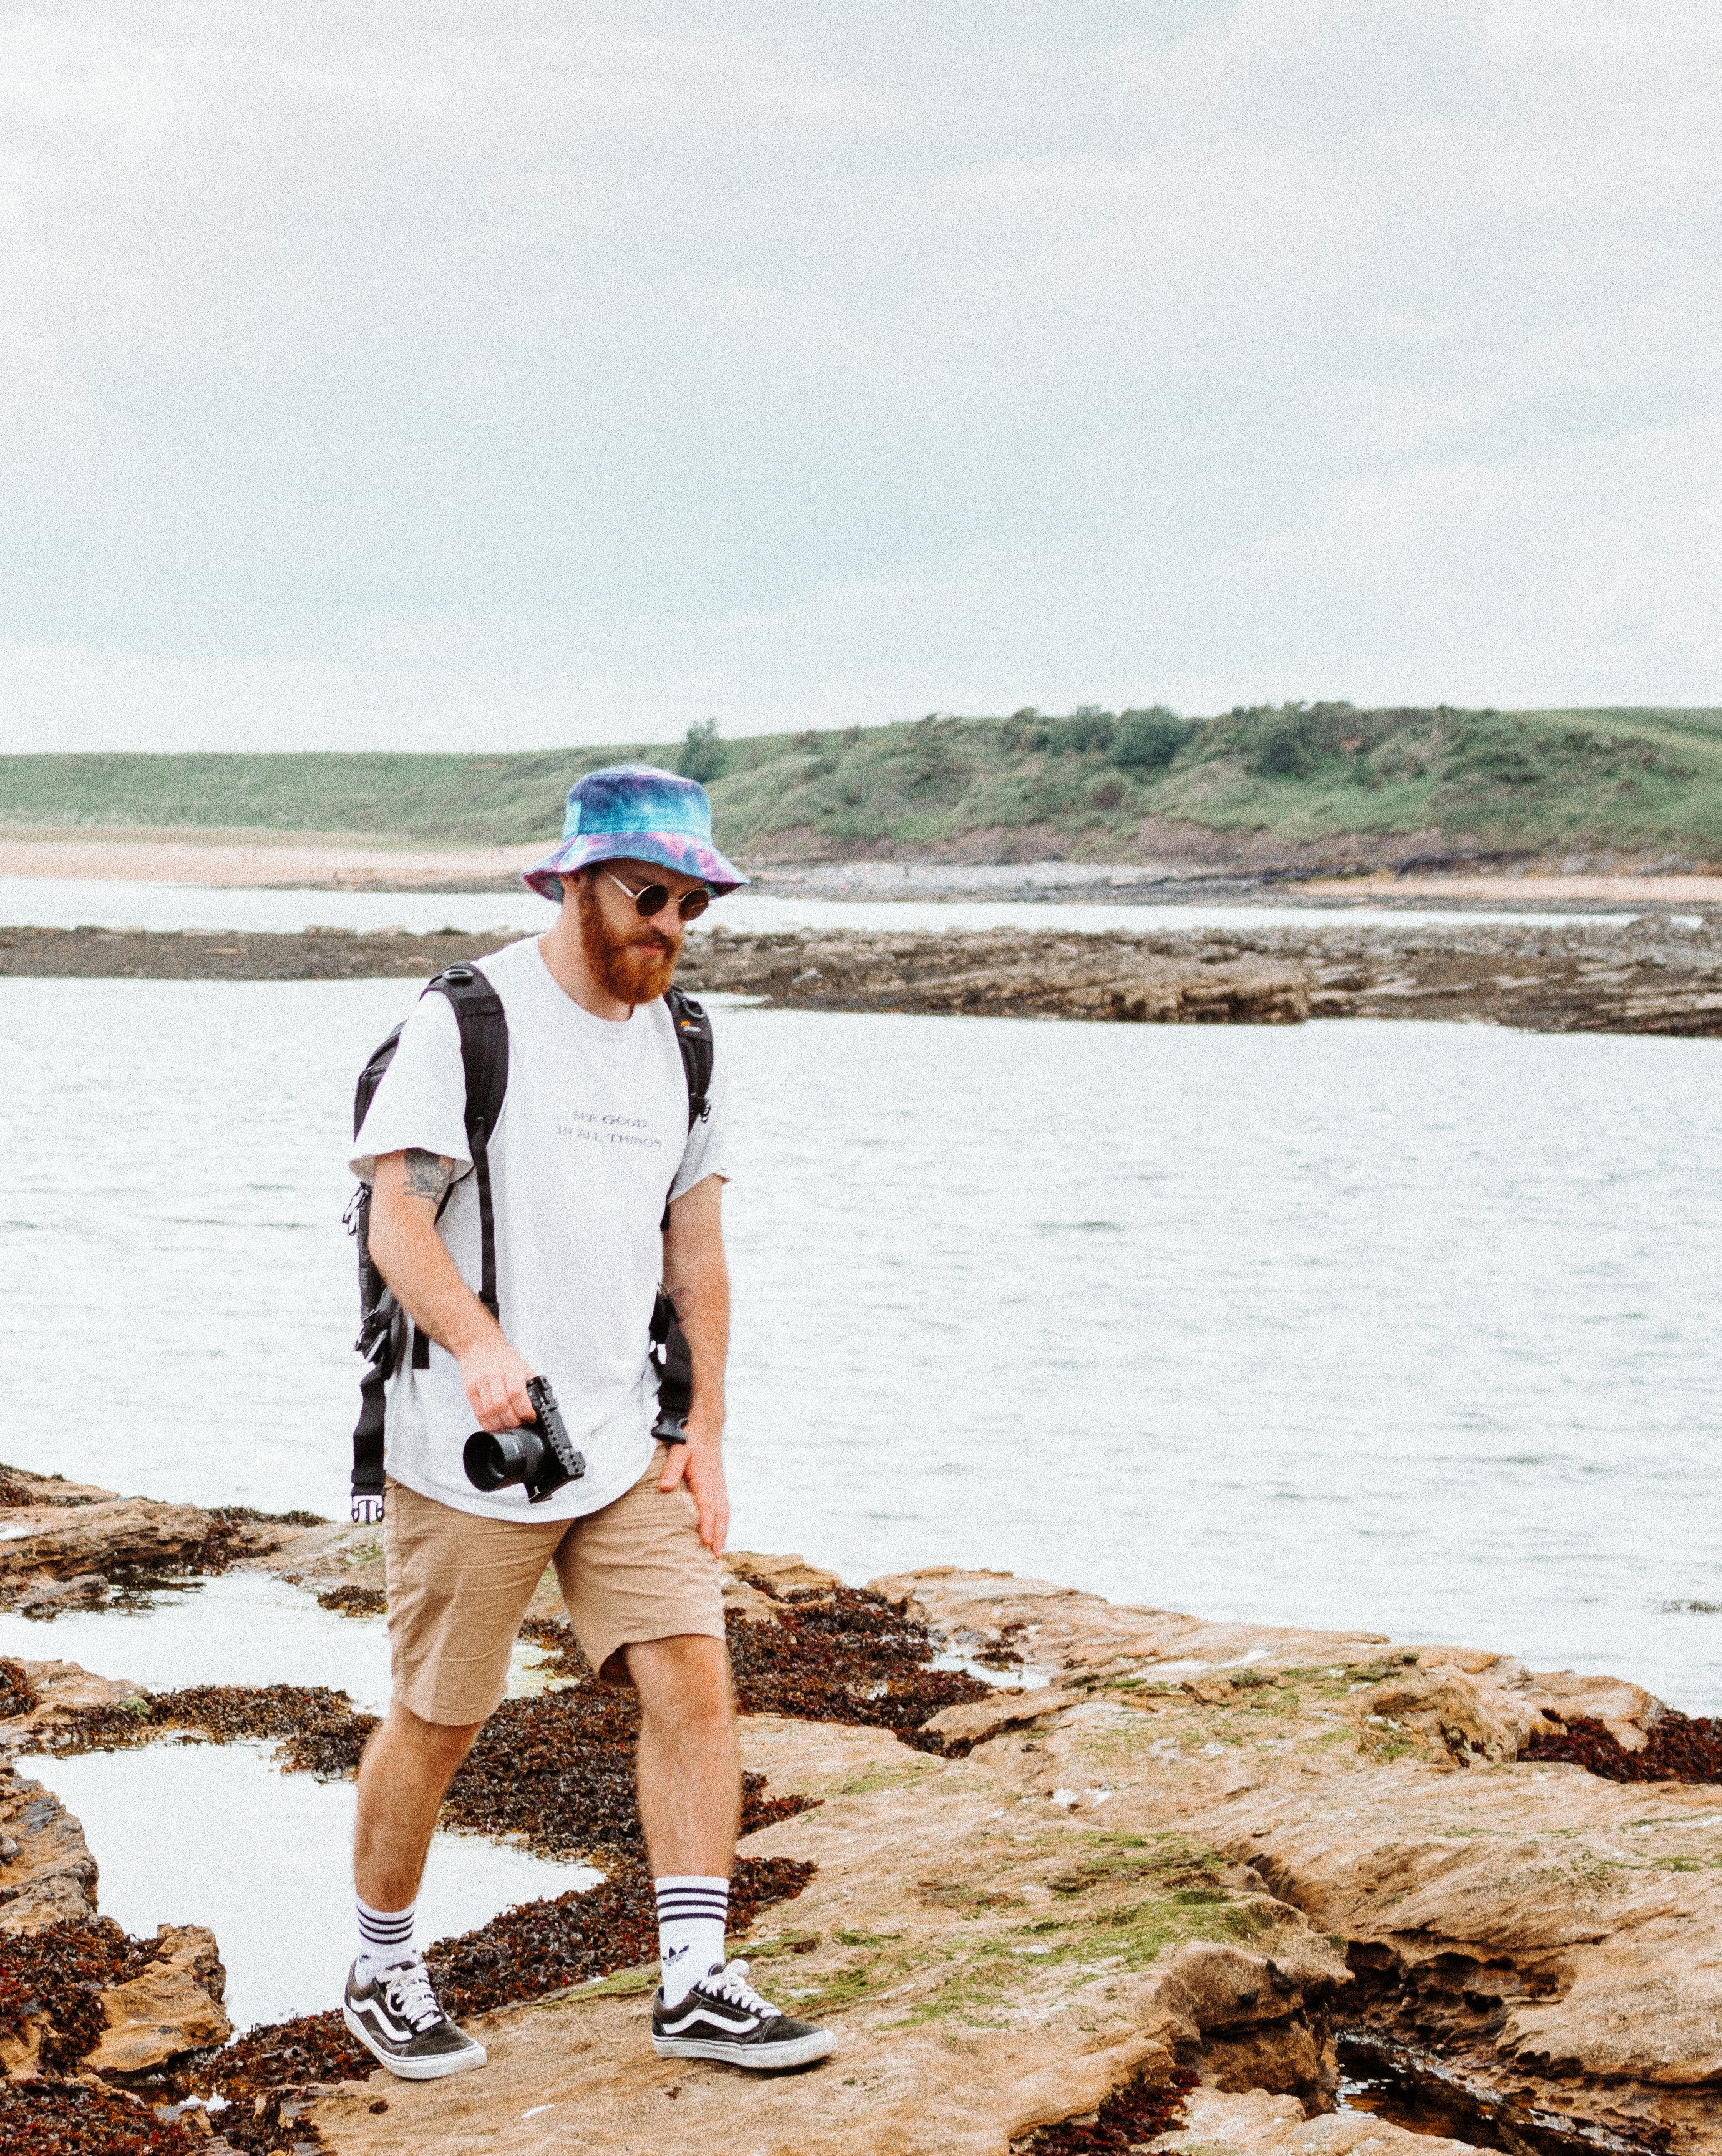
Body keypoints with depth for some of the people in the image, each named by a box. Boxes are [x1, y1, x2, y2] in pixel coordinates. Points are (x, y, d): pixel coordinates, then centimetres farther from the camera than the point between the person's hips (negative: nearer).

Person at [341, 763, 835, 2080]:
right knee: (439, 1721, 5)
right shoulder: (469, 1022, -9)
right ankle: (384, 1975, 24)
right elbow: (397, 1222, -16)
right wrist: (480, 1343, -34)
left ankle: (696, 1986, 3)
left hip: (628, 1449, 5)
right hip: (469, 1450, -5)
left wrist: (705, 1429, 8)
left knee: (696, 1686, -4)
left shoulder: (685, 1047, 10)